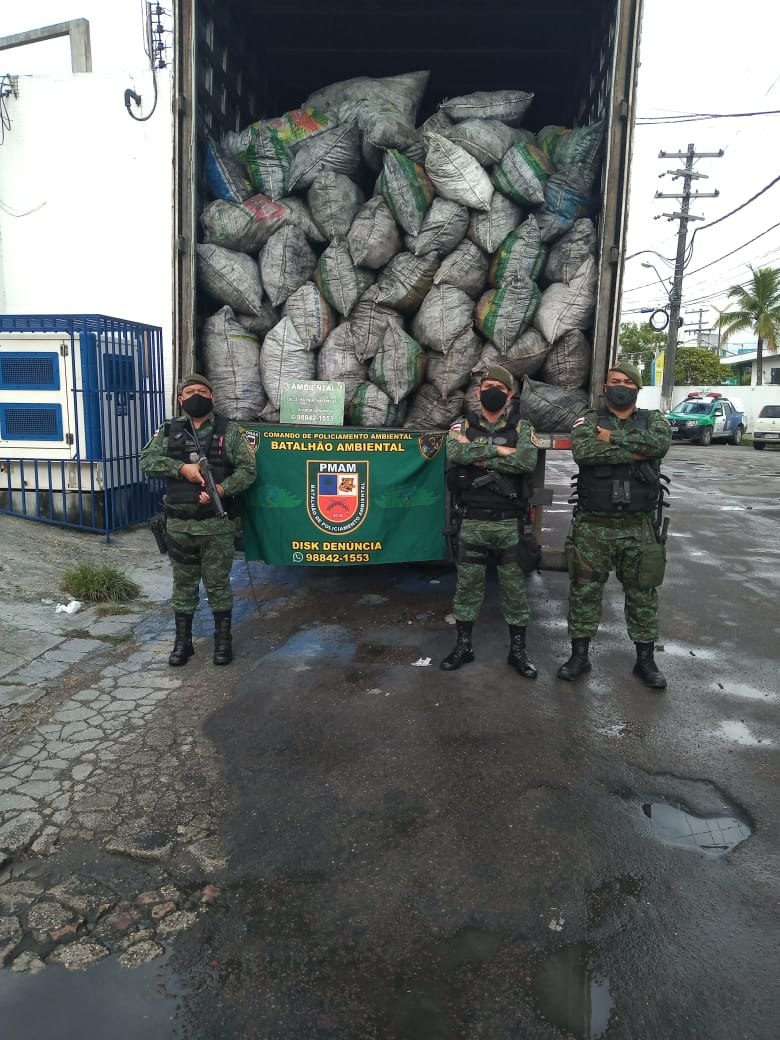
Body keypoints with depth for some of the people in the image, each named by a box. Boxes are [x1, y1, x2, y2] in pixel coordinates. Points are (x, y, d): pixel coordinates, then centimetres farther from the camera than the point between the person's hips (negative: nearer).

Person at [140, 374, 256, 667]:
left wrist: (222, 489, -20)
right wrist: (182, 468, -16)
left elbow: (247, 469, -3)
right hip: (179, 524, 2)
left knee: (218, 583, 7)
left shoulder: (228, 431, 1)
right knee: (183, 583, 12)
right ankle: (183, 641, 24)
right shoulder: (169, 431, 8)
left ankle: (223, 640, 21)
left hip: (217, 524, -2)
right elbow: (147, 459, -2)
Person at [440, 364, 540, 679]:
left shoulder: (522, 428, 3)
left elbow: (527, 461, -18)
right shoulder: (462, 426, 5)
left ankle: (518, 650, 21)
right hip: (472, 521, 1)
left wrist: (480, 459, -16)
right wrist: (498, 450, -17)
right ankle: (463, 646, 24)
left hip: (509, 522, 0)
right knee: (467, 585, 9)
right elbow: (455, 453, -18)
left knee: (514, 586, 8)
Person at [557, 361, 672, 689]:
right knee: (584, 590, 5)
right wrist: (634, 451, -17)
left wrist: (612, 438, -16)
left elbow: (659, 443, -18)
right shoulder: (588, 420, 3)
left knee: (643, 592, 10)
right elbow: (583, 451, -20)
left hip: (639, 527, 1)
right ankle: (579, 655, 19)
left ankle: (645, 659, 24)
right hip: (593, 526, -1)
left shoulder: (653, 420, 7)